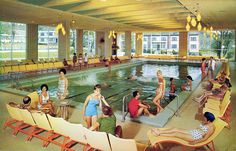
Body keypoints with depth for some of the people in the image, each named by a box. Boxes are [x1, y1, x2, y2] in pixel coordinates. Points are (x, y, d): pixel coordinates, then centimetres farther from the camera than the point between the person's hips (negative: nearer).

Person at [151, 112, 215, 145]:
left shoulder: (211, 128, -16)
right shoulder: (205, 122, 8)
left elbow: (205, 138, -17)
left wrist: (194, 142, -18)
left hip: (195, 137, -8)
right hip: (192, 132, 8)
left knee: (176, 134, -19)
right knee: (175, 129, -10)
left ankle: (159, 134, -13)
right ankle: (159, 131, -9)